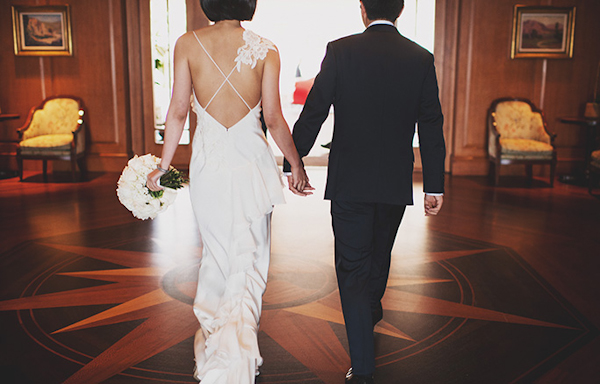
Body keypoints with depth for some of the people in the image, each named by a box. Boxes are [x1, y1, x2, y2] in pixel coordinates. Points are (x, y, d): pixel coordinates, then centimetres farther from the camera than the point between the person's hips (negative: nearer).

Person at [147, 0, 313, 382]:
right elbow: (274, 119, -5)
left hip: (207, 163, 2)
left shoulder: (188, 44, -2)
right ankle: (238, 353, 5)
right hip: (253, 163, -1)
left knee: (216, 254, 19)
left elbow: (178, 111, -3)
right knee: (250, 262, 11)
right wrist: (297, 164, 7)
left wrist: (164, 164, 7)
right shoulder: (265, 50, -6)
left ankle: (215, 339, 32)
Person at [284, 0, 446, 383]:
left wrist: (293, 163, 5)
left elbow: (313, 113, -6)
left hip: (348, 182, -3)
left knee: (352, 265, 3)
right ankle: (372, 309, 53)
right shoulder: (421, 58, -1)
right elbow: (432, 126, 0)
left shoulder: (340, 51, -8)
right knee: (380, 252, 25)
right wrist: (435, 185, 6)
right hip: (397, 182, 3)